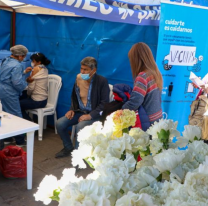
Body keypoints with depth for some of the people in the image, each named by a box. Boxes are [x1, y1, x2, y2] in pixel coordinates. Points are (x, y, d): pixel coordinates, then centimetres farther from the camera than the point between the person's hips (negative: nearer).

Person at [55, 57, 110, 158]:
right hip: (80, 111, 6)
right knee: (60, 123, -10)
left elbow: (104, 103, -17)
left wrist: (90, 115, -26)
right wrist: (72, 109, 0)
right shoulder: (78, 78, 2)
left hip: (95, 114, -6)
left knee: (80, 126, -33)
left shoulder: (102, 81, -15)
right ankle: (68, 148, 14)